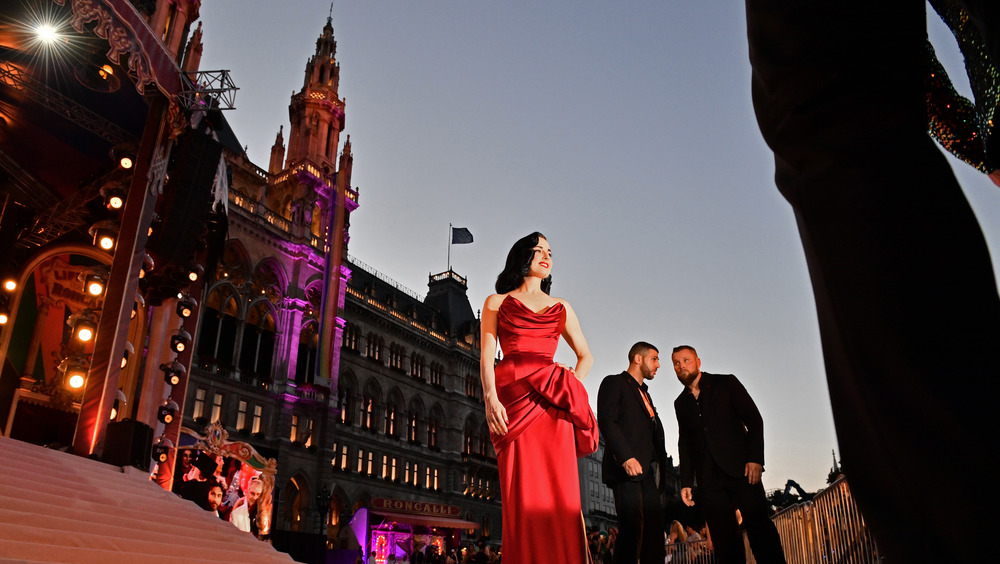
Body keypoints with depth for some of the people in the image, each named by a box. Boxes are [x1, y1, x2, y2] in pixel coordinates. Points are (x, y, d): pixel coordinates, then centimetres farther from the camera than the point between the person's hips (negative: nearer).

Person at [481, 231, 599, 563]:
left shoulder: (561, 307, 24)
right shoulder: (497, 303, 18)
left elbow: (586, 356, 23)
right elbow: (487, 356, 6)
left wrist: (571, 390, 5)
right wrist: (490, 398, -10)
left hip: (551, 402, 2)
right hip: (512, 399, -2)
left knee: (559, 490, -7)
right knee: (523, 495, -9)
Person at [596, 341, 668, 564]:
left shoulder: (644, 393, 29)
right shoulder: (614, 383, 3)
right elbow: (606, 421, -11)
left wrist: (660, 470, 12)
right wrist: (626, 457, -21)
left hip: (648, 472, 8)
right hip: (628, 469, -8)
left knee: (654, 531, 2)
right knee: (632, 529, -14)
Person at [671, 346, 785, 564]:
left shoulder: (726, 383, 6)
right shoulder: (680, 403, 18)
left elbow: (754, 419, 0)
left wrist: (755, 458, -12)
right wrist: (686, 482, 8)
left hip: (741, 469, -3)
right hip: (708, 479, 3)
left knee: (760, 529, -10)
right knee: (725, 541, -1)